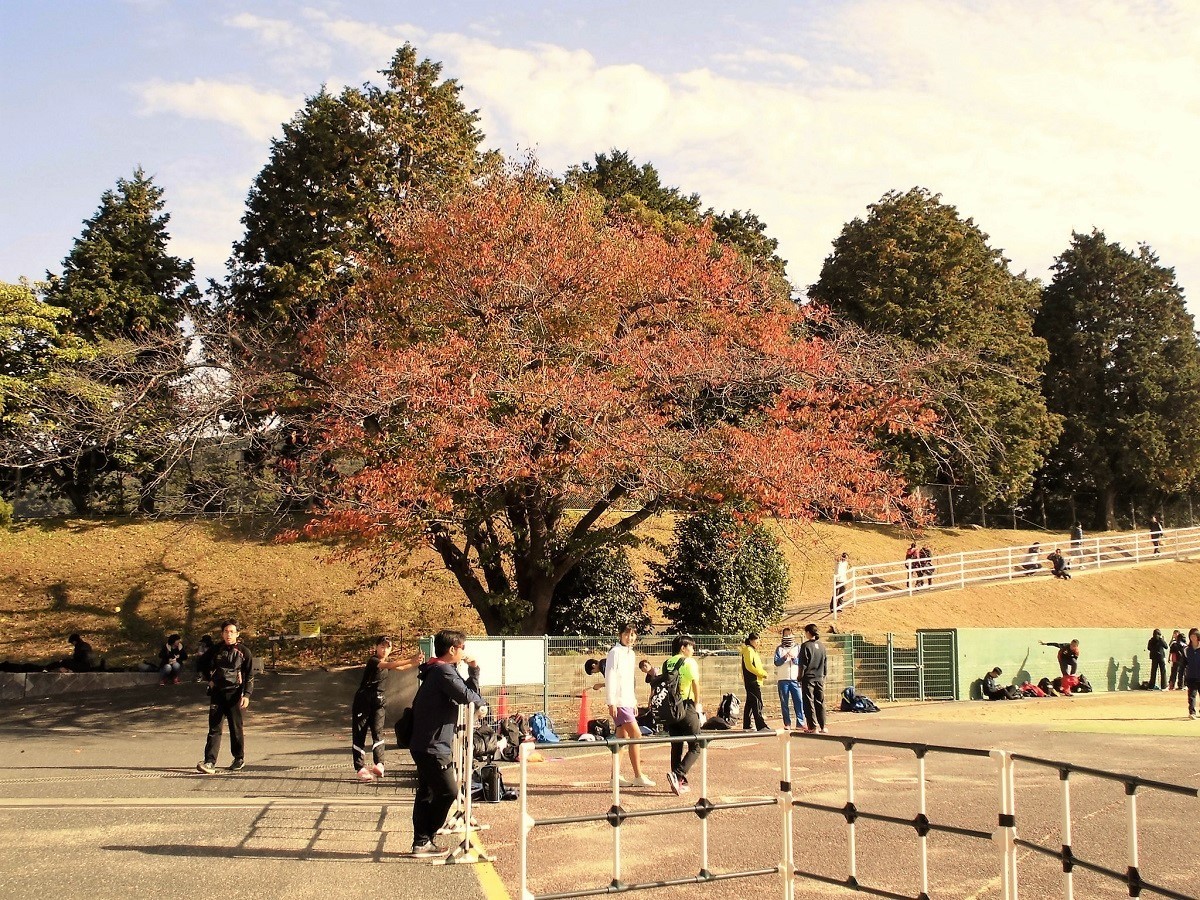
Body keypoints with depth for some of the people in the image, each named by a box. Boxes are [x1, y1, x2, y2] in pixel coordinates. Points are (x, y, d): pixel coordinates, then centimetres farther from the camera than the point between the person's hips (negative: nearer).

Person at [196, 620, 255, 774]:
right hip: (217, 693, 3)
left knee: (236, 728, 4)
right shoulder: (216, 650, 9)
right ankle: (210, 762, -10)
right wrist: (210, 679, 14)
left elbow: (250, 675, -2)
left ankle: (239, 758, 20)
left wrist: (247, 694, -11)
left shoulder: (243, 652, -2)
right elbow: (207, 666, 28)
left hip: (234, 693, -3)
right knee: (214, 728, -4)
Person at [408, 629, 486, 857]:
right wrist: (480, 703, -7)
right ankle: (423, 841, 1)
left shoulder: (439, 670, 17)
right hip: (433, 747, -11)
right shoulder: (444, 671, -16)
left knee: (427, 793, 13)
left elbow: (469, 690, 19)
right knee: (448, 791, -6)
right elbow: (466, 695, -27)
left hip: (424, 745, 11)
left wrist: (473, 669, 8)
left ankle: (421, 842, 17)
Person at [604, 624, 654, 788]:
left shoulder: (631, 654, 17)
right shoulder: (615, 652, -9)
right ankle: (638, 776, -9)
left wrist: (634, 702, 21)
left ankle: (616, 775, 12)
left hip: (628, 701, 9)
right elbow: (610, 677, -13)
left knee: (623, 737, 8)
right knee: (636, 734, -12)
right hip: (618, 701, -9)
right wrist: (611, 702, -17)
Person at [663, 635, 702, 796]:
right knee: (695, 747, 1)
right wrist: (697, 704, -1)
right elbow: (696, 684, -13)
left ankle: (680, 783, 14)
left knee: (676, 747, 13)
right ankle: (678, 775, -18)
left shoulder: (667, 663, 9)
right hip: (687, 708, -6)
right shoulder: (689, 662, -6)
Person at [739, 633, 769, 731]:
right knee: (757, 704, -14)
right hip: (752, 681, -11)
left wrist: (763, 672, 11)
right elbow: (749, 666, -18)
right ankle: (761, 726, -19)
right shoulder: (748, 650, -10)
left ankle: (746, 726, 16)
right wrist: (762, 673, -15)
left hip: (755, 681, 11)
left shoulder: (753, 651, 22)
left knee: (750, 704, 12)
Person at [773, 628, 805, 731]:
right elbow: (777, 662, -2)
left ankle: (800, 723, -3)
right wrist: (784, 657, -18)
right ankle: (787, 723, 8)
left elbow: (801, 662, 2)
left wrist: (794, 658, -16)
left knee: (799, 701, -6)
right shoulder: (779, 649, 9)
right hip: (783, 679, 0)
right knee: (784, 702, 2)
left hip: (795, 679, 0)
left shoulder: (798, 648, 11)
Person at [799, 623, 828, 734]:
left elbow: (803, 664, -10)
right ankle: (822, 726, 13)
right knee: (820, 702, 11)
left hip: (808, 678, -5)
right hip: (820, 678, 5)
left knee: (809, 703, -1)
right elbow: (826, 663, 12)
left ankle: (813, 727, -4)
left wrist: (800, 678, -3)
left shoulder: (806, 646, -11)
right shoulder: (822, 646, 7)